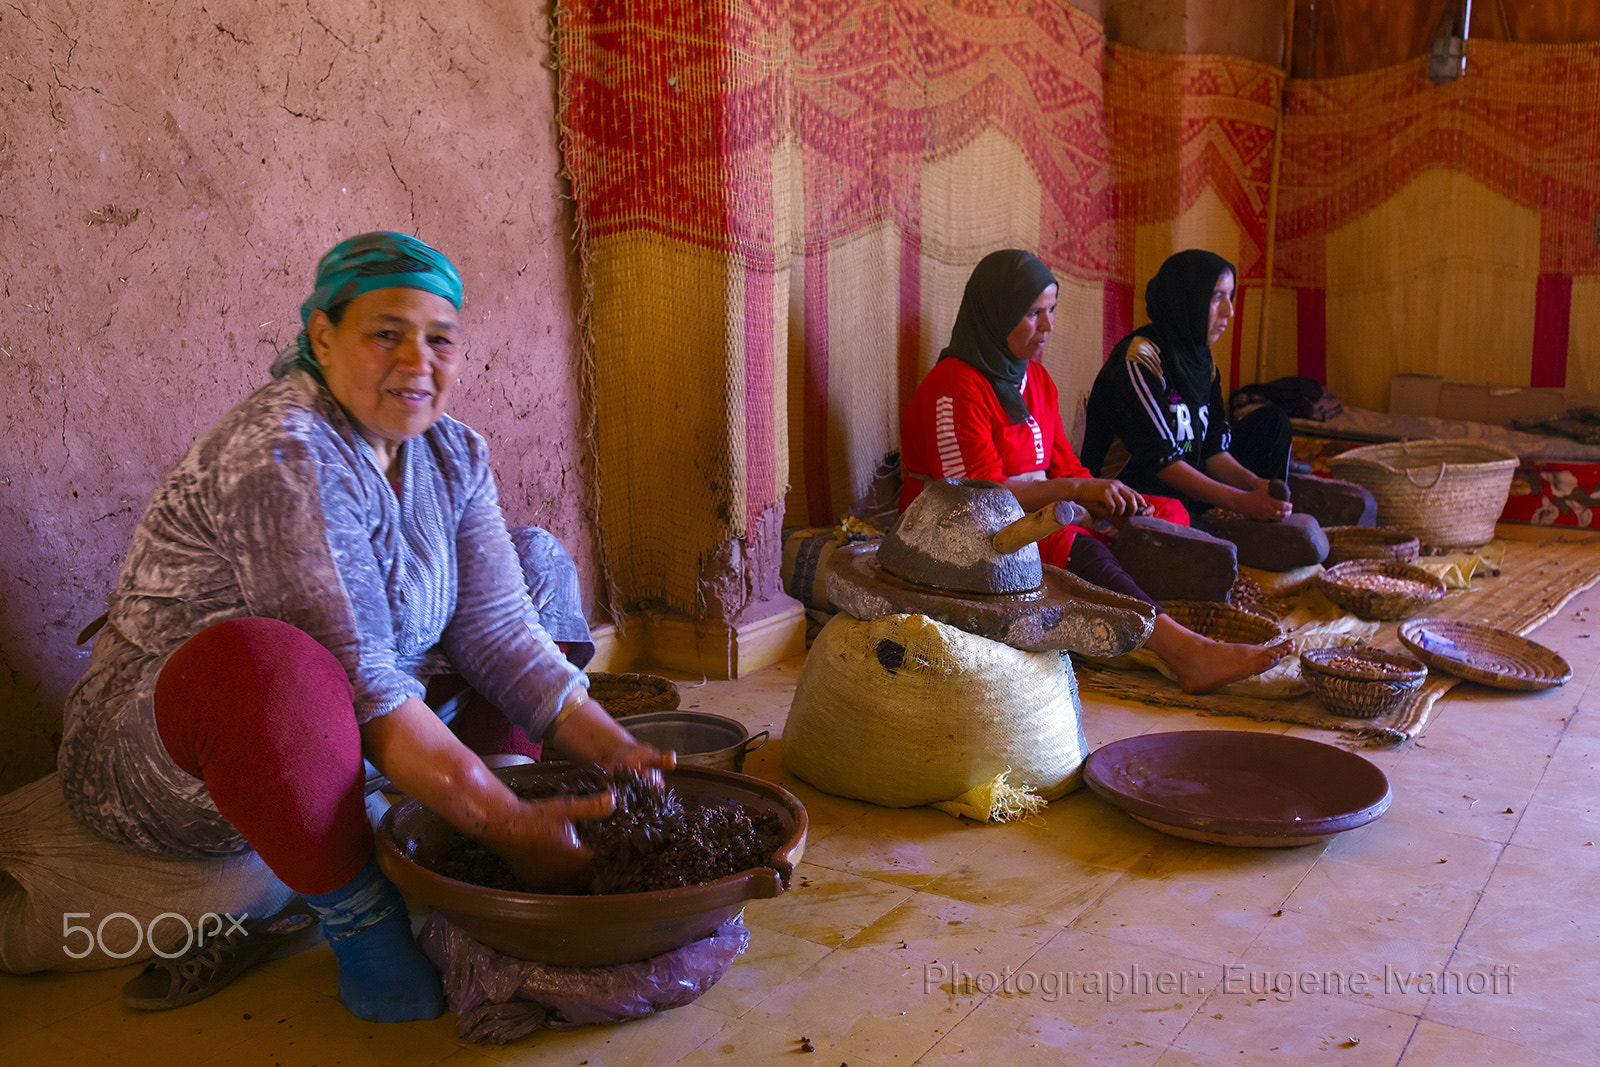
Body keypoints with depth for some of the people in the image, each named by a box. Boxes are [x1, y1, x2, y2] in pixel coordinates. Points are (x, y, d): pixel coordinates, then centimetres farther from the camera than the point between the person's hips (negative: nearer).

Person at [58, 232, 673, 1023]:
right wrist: (506, 823, -34)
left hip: (331, 751, 8)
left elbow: (497, 634, -5)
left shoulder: (453, 455, 0)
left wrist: (617, 752, -17)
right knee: (267, 663, -42)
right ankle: (359, 921, -18)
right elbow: (354, 682, -32)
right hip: (166, 772, -8)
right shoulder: (284, 454, -25)